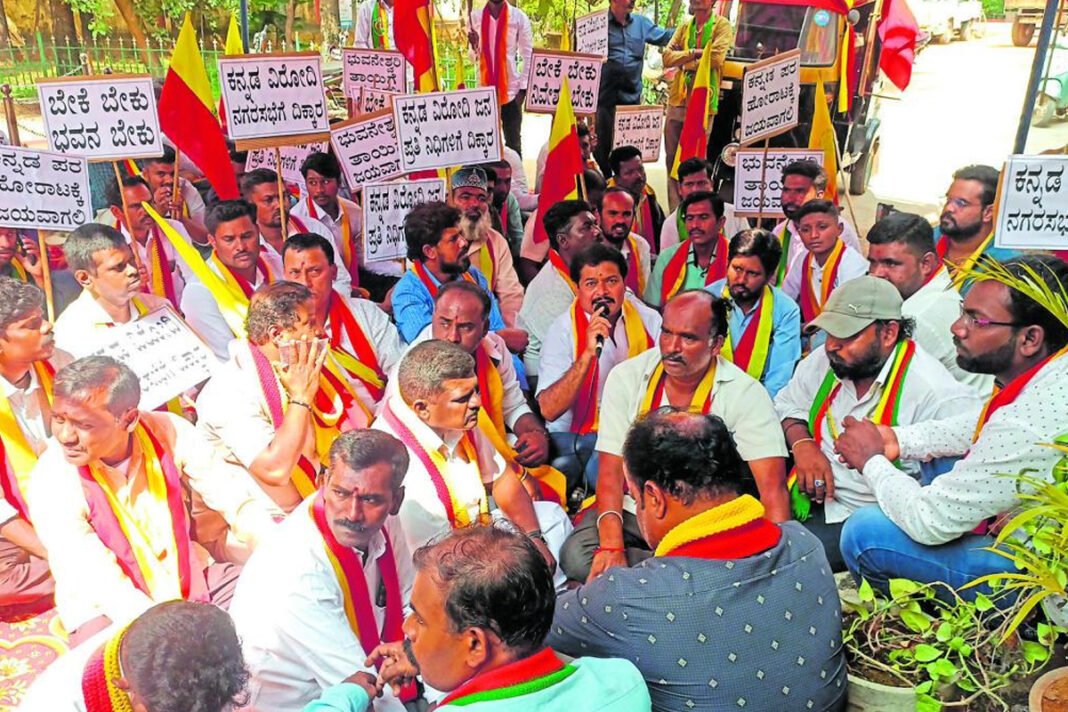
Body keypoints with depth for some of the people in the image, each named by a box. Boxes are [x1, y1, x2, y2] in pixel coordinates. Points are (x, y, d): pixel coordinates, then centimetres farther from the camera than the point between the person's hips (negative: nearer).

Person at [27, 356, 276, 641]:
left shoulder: (169, 433, -11)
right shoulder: (50, 483, -17)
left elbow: (236, 497, -7)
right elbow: (99, 584, -22)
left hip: (190, 581, 4)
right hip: (109, 612, -3)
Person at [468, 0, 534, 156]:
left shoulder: (519, 17, -1)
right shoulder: (475, 16, 6)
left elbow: (528, 55, 1)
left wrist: (523, 87, -7)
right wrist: (474, 45, -10)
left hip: (511, 90, -2)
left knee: (513, 143, 5)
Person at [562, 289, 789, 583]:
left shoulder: (745, 394, -10)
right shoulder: (626, 378, -5)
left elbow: (772, 485, -16)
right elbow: (611, 470, -8)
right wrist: (611, 546, -22)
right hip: (632, 511, 2)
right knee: (576, 556, -26)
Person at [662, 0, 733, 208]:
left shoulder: (722, 25, 1)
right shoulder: (684, 27, 17)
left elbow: (716, 58, -14)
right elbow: (667, 56, 5)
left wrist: (683, 62, -3)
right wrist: (693, 53, -9)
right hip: (677, 99, 6)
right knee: (672, 157, 5)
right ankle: (674, 210, 12)